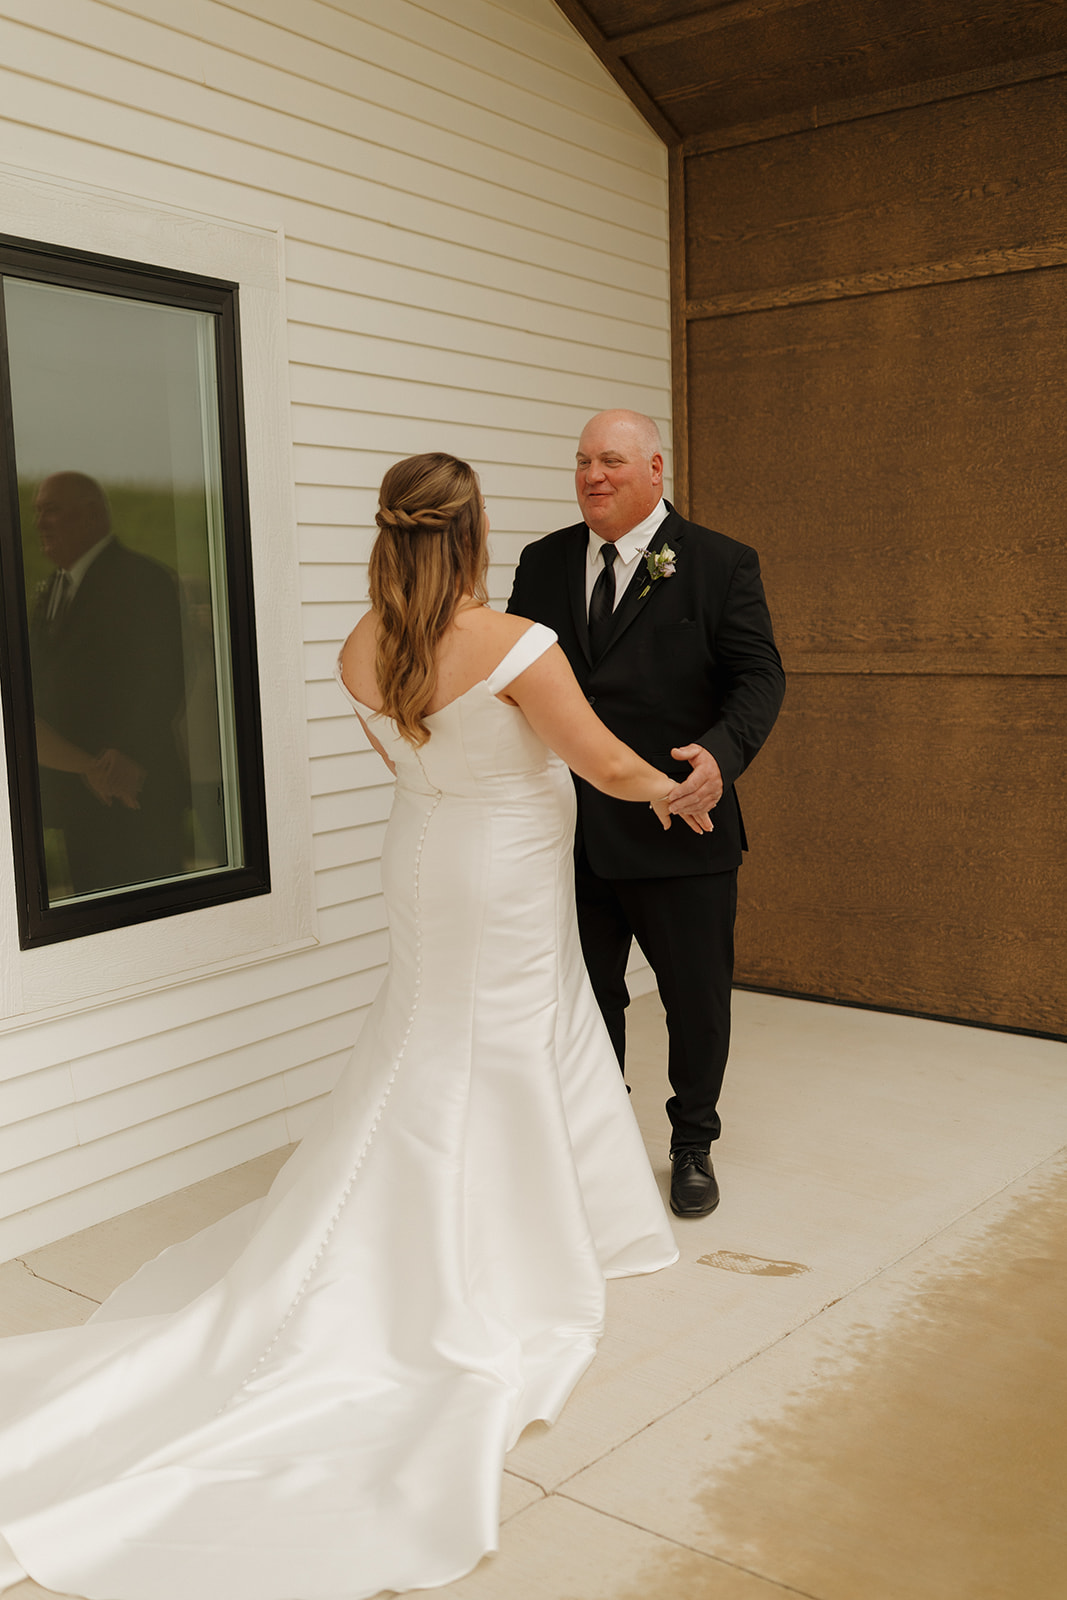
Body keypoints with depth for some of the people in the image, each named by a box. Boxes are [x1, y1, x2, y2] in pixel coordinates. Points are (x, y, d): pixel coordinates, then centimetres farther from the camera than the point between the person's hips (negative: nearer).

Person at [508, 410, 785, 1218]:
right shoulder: (544, 563, 7)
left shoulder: (720, 563, -4)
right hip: (568, 831, 3)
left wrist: (722, 751, -29)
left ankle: (693, 1145, 35)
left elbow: (759, 675, -10)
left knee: (696, 998, 12)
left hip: (678, 828, -3)